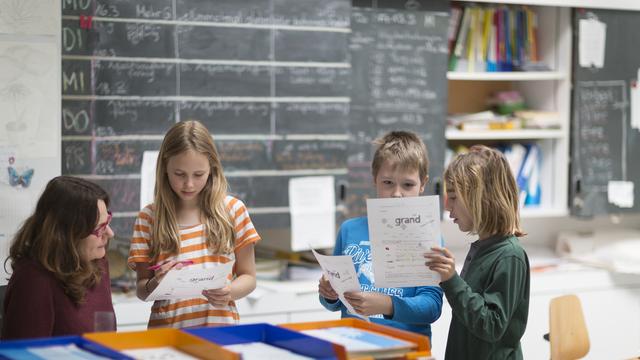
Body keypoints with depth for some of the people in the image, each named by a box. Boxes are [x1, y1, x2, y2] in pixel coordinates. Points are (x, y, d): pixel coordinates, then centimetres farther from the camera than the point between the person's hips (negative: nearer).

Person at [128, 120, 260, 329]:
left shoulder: (232, 210, 5)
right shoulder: (149, 217, 5)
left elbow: (248, 277, 10)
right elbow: (141, 290, 9)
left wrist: (230, 292, -10)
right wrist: (155, 285, -12)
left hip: (220, 325, -1)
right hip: (167, 329, 1)